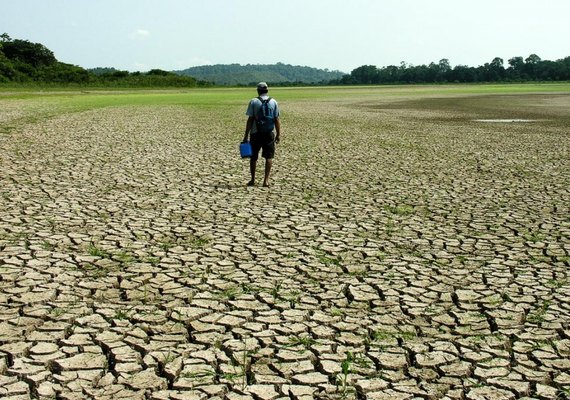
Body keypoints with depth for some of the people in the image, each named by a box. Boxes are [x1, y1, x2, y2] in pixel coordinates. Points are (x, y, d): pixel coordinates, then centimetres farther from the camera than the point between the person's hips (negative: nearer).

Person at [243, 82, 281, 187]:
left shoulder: (253, 102, -4)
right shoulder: (273, 102, 2)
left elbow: (250, 120, -6)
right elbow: (277, 120, 0)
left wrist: (246, 135, -3)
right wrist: (278, 134, 7)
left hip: (256, 133, -1)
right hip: (269, 133, 1)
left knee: (253, 157, 11)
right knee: (269, 157, 4)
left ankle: (253, 180, 18)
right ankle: (266, 180, -4)